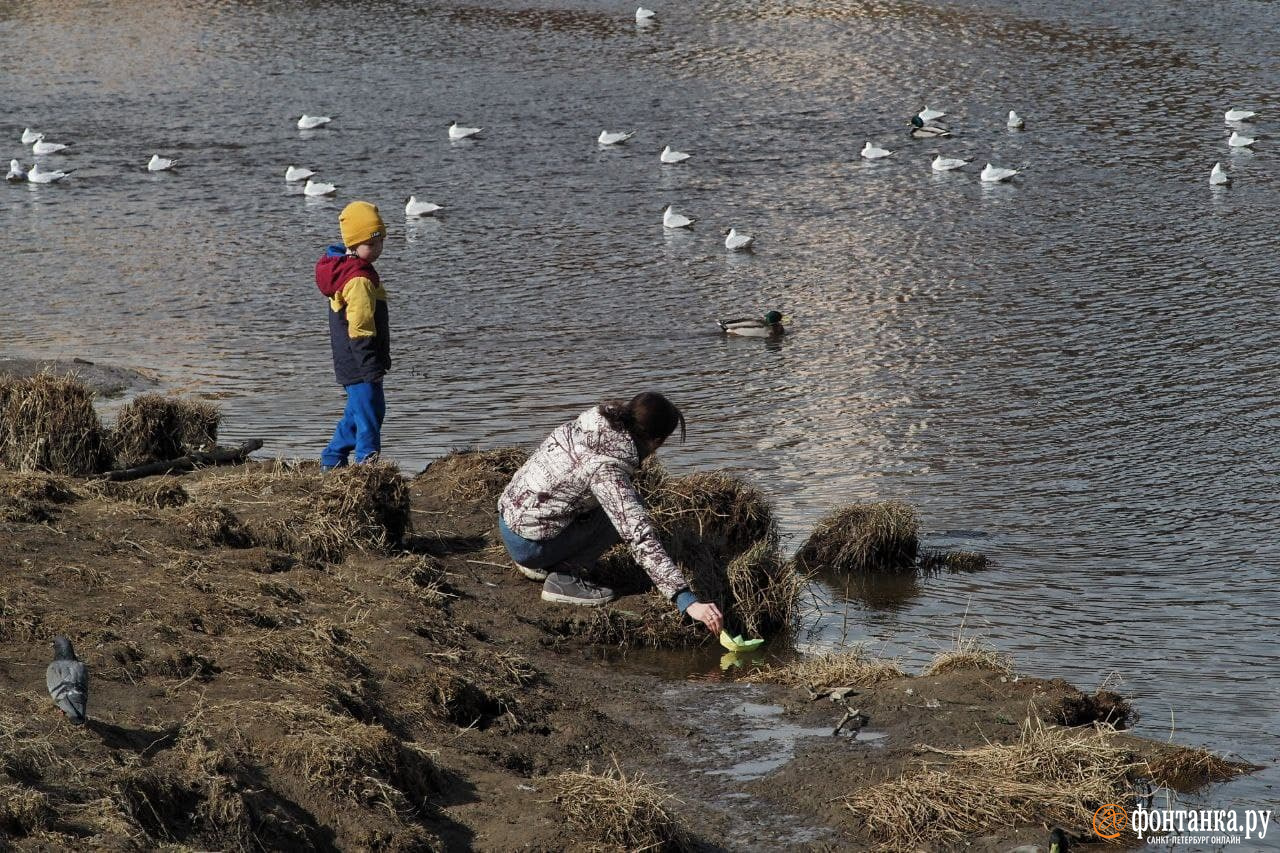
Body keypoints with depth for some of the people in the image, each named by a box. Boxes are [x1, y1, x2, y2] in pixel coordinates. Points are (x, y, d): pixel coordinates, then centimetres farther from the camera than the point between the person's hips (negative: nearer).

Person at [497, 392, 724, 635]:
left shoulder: (586, 424, -4)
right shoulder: (606, 470, -27)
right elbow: (641, 541, -32)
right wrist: (688, 602, -34)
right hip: (529, 545, -8)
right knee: (626, 514, -9)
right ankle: (565, 578, -9)